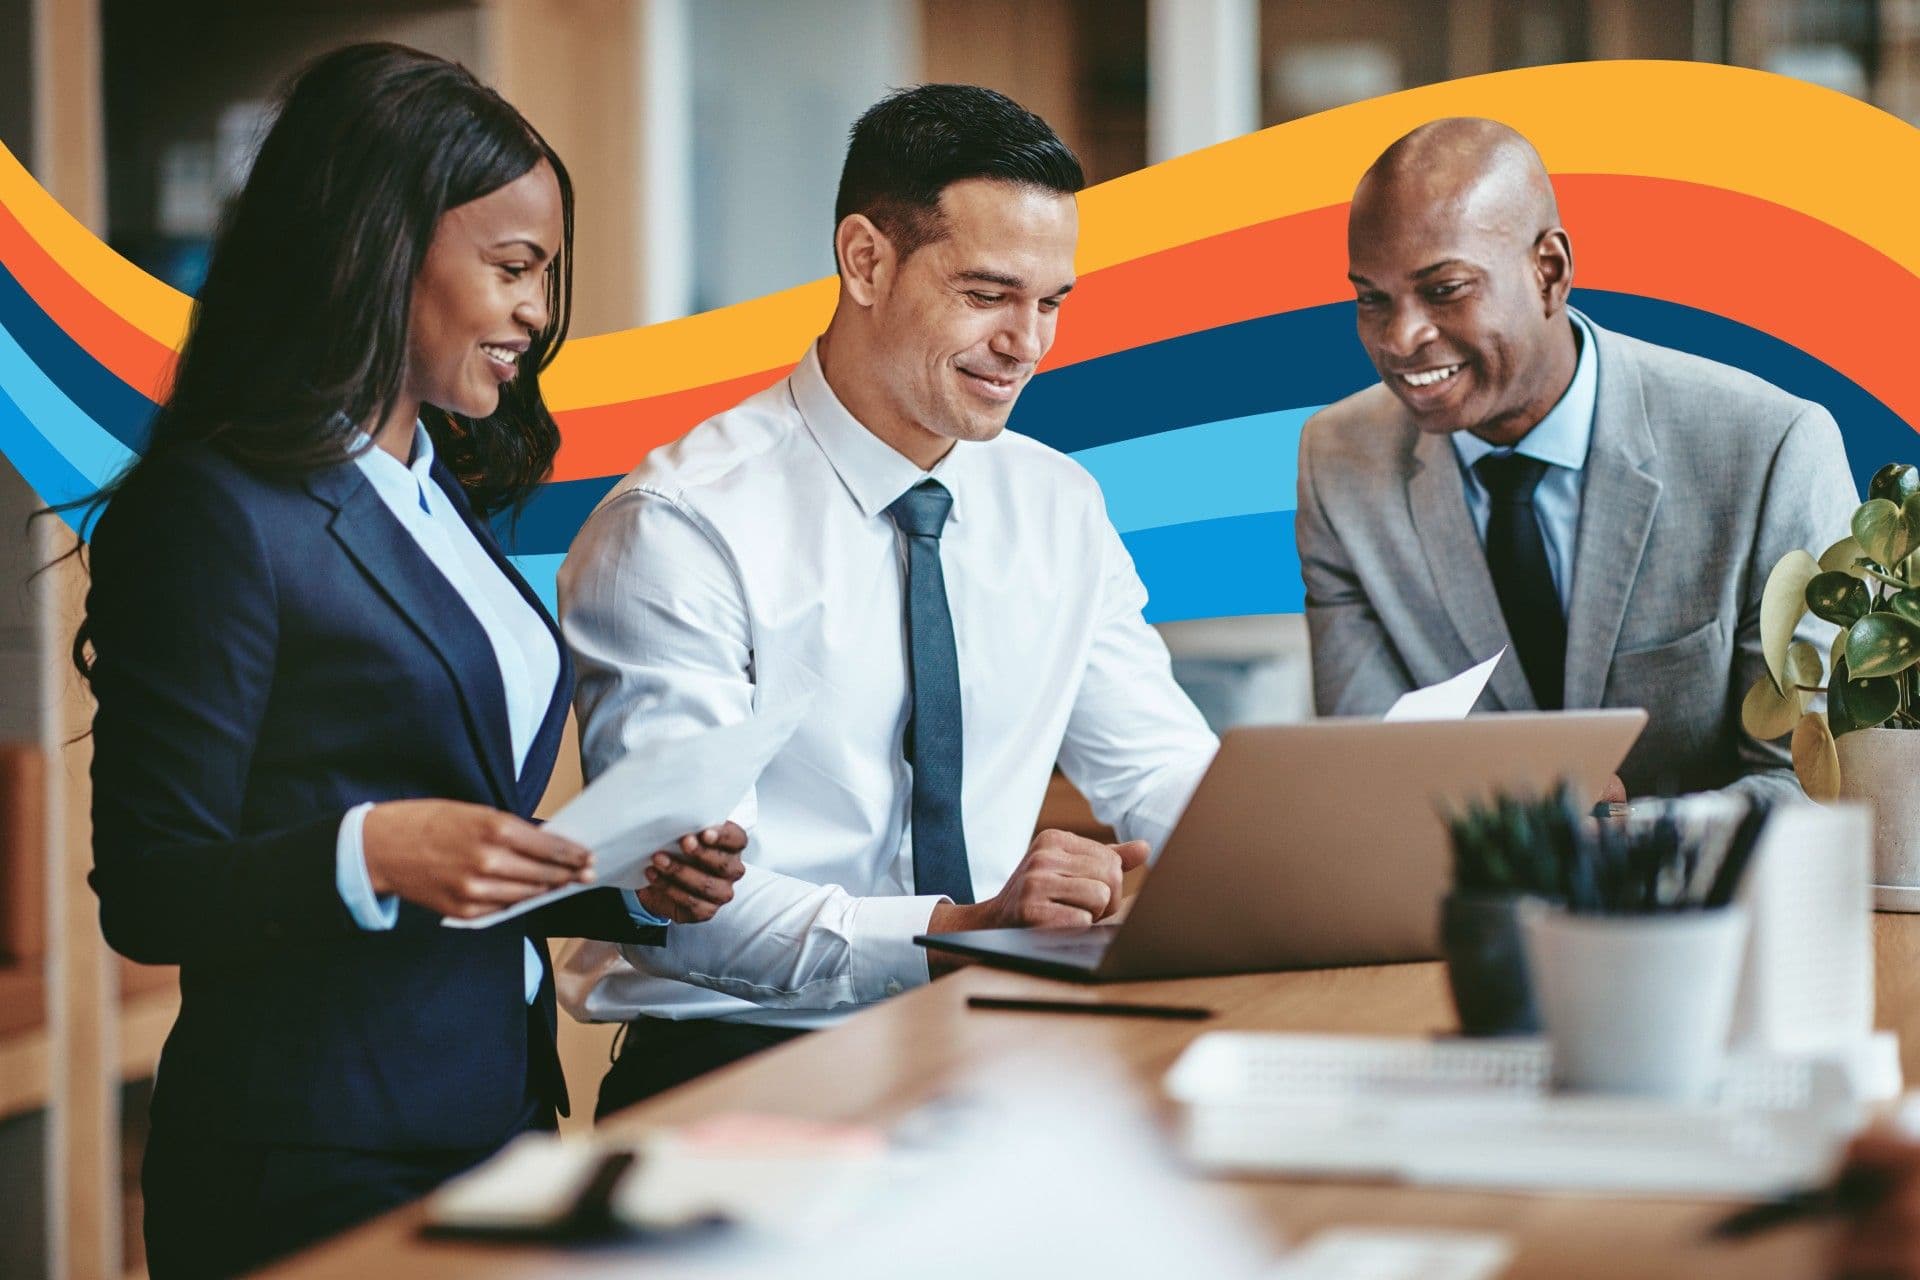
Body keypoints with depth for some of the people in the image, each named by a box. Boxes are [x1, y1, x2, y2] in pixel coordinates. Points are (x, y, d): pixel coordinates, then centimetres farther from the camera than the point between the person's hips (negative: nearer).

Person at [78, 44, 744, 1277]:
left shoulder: (444, 500, 15)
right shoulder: (217, 513, -12)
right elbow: (149, 895, -15)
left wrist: (637, 886, 1)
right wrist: (373, 854, -29)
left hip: (501, 1116, 8)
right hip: (319, 1165, -8)